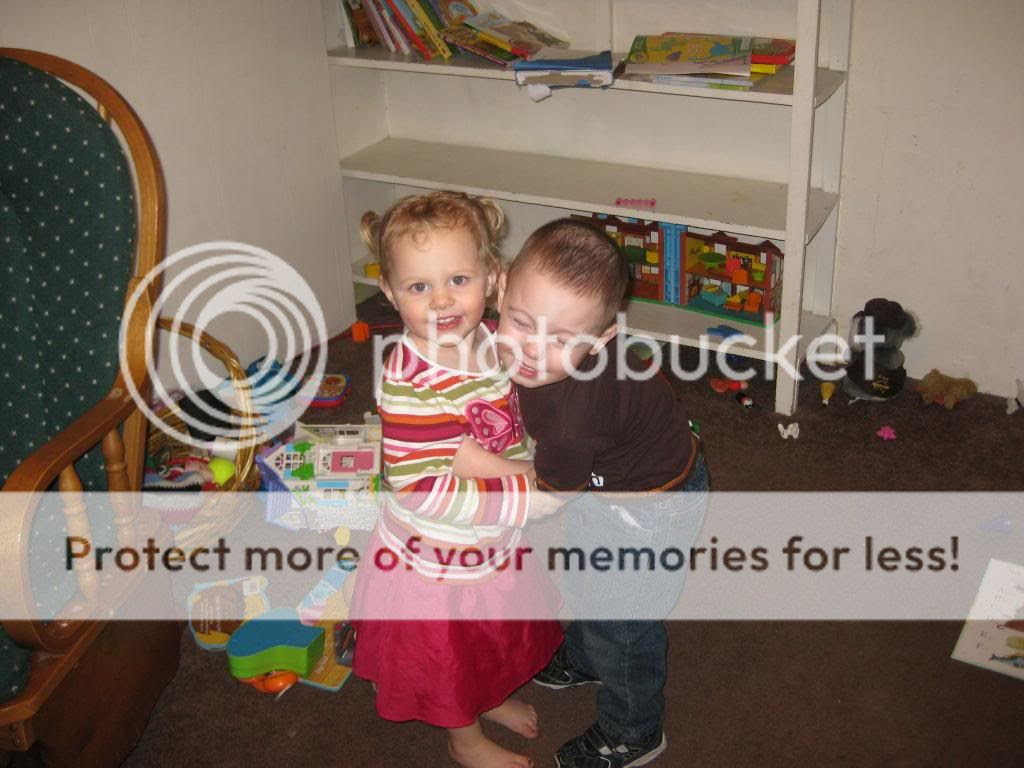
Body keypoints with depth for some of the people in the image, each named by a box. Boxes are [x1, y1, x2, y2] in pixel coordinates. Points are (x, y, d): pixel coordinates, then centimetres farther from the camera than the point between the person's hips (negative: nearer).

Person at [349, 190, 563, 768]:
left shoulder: (493, 342, -12)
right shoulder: (412, 384, -35)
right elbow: (426, 492, -34)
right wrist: (535, 493, -30)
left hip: (498, 544, 7)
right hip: (439, 558, -7)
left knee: (497, 634, 32)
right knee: (450, 654, 21)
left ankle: (492, 698, 63)